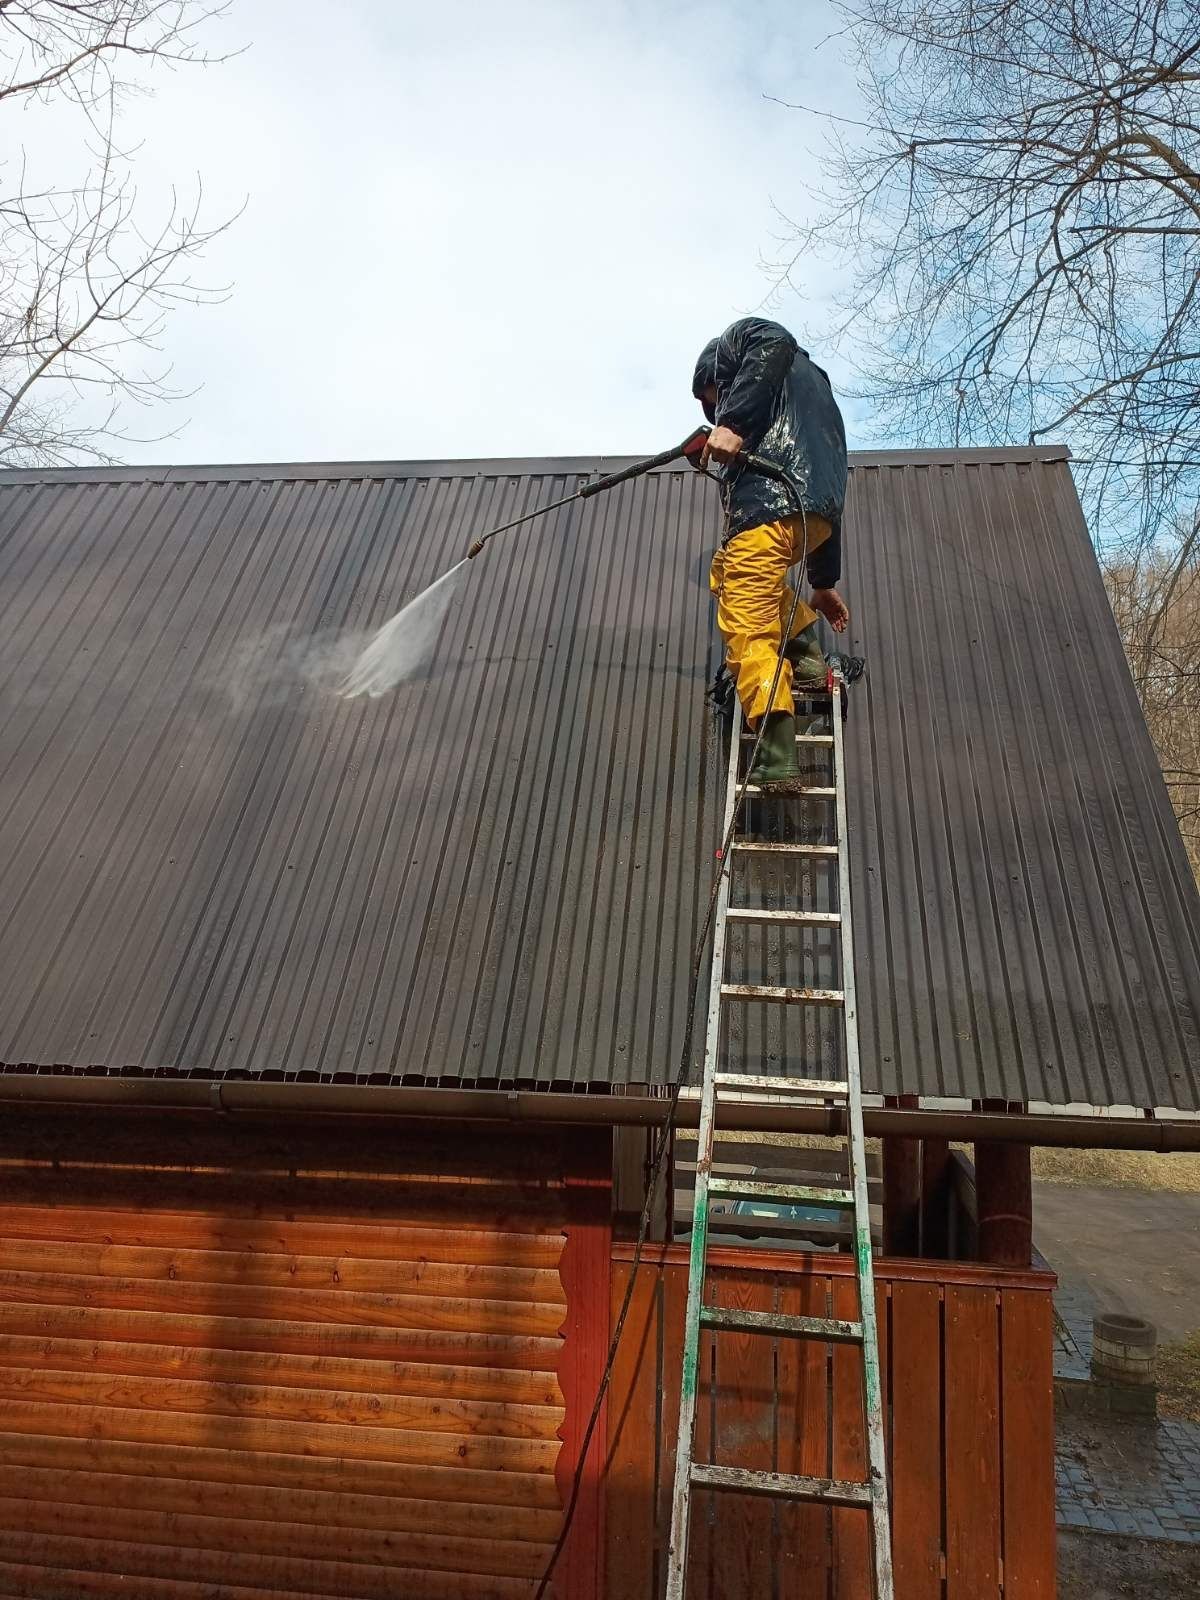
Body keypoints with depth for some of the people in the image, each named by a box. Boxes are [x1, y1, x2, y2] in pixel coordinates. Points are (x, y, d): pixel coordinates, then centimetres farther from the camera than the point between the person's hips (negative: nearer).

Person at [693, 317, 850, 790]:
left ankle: (777, 757, -20)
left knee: (747, 631, -10)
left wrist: (733, 423, -16)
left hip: (772, 497, -8)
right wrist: (824, 582, 34)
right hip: (818, 513, 8)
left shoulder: (740, 337, 22)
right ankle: (804, 650, 11)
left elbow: (774, 342, -7)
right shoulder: (813, 385, 41)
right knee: (728, 573, 29)